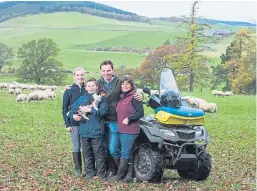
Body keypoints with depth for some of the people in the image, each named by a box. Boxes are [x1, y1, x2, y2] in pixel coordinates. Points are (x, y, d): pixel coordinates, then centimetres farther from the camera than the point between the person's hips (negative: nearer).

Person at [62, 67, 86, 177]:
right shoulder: (69, 91, -1)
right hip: (74, 124, -1)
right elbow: (64, 109, 1)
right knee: (76, 147, 5)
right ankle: (78, 170, 14)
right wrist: (67, 124, -4)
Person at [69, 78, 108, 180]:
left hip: (97, 131, -4)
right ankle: (89, 172, 24)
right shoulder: (81, 99, 12)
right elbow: (73, 109, 15)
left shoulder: (102, 98, -1)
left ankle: (101, 173, 10)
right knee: (87, 154, 13)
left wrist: (90, 110, -17)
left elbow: (103, 111, -15)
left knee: (99, 154, 0)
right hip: (84, 131, 4)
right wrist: (73, 115, -5)